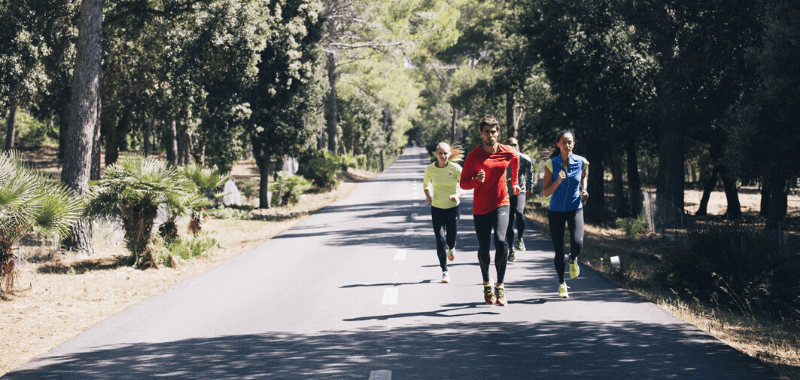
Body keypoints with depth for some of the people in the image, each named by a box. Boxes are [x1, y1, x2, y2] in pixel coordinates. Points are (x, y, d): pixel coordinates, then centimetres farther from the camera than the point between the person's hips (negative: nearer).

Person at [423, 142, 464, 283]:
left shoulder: (455, 168, -11)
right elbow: (426, 184, 12)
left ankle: (451, 248, 46)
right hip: (437, 208, 0)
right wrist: (428, 196, -7)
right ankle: (444, 271, 6)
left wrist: (457, 195, -26)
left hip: (452, 207, 0)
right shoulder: (430, 169, -7)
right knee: (440, 240, -6)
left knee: (450, 239, 5)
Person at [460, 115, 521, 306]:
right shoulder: (474, 156, -7)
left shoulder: (507, 153, 0)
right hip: (481, 208, 0)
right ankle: (486, 284, 31)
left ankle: (500, 286, -13)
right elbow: (463, 183, -5)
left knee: (500, 241, -21)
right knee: (483, 248, 7)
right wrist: (477, 181, -25)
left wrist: (514, 182, 32)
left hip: (501, 204, 0)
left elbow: (515, 161, 26)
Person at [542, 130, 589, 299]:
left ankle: (573, 260, 14)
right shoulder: (551, 164, -9)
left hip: (575, 209, 0)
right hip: (556, 211, 0)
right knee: (558, 251, 2)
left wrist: (584, 190, 2)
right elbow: (546, 192, -8)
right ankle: (561, 283, 25)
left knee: (577, 243, -23)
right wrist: (558, 181, -24)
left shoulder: (581, 162, -5)